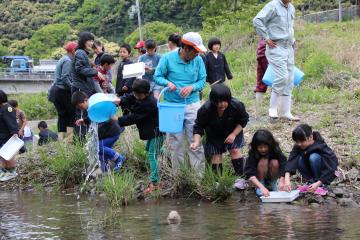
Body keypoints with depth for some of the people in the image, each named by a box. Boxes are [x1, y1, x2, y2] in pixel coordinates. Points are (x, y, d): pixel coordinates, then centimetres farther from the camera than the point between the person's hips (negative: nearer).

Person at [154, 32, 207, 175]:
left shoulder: (198, 60, -2)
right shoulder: (168, 58, -7)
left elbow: (202, 80, 2)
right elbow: (157, 77, 0)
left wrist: (191, 87, -18)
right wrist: (168, 83, -20)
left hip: (192, 104, 0)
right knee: (174, 140, 8)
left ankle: (199, 172, 7)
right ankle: (177, 173, 19)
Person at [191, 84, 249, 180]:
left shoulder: (237, 105, -32)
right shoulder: (205, 110, -34)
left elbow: (244, 120, -12)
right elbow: (198, 127, -21)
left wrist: (234, 134, -20)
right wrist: (197, 142, -37)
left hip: (233, 132, 0)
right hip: (214, 135, 0)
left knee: (235, 150, -10)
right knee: (216, 155, -2)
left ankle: (240, 177, -1)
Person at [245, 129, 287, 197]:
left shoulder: (275, 149, -24)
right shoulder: (253, 153, -27)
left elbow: (283, 165, -31)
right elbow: (250, 174, -36)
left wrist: (282, 181, -48)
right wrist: (262, 187, -49)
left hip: (272, 176, 1)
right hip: (259, 177, -1)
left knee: (275, 163, -30)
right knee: (263, 161, -30)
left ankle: (273, 183, -5)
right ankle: (261, 184, -11)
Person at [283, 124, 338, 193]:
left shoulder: (321, 147, -30)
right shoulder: (298, 147, -17)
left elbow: (329, 169, -33)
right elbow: (291, 161, -29)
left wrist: (318, 184, -44)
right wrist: (287, 179, -45)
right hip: (313, 172, 5)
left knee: (314, 157, -32)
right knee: (299, 159, -24)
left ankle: (321, 185, -17)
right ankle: (311, 181, -5)